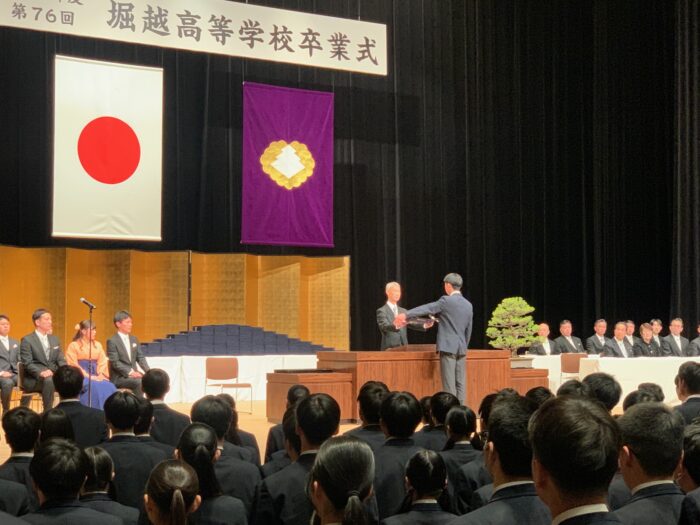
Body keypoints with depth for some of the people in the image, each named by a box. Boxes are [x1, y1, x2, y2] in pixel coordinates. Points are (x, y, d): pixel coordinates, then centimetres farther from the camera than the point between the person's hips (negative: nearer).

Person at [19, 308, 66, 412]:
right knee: (48, 380, -37)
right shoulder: (27, 340, -3)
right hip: (33, 379, -5)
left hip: (53, 376, 5)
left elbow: (61, 360, 13)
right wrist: (41, 372, -29)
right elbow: (27, 364, -11)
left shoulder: (54, 339, 17)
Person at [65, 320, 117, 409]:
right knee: (94, 387, -35)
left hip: (96, 376, 4)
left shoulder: (98, 345, 19)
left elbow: (103, 363, 11)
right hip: (81, 377, -4)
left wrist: (100, 375, -8)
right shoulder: (73, 346, 3)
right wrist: (88, 376, -15)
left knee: (109, 387, -26)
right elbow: (73, 365, -5)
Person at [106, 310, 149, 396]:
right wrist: (130, 372, -24)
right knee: (139, 382, -32)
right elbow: (115, 362, -14)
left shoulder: (134, 339, 15)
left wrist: (148, 371, -7)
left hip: (134, 373, 7)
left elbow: (140, 357, 11)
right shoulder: (112, 341, -7)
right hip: (119, 377, -7)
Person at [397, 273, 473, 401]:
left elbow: (427, 309, -12)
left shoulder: (446, 301, -8)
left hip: (448, 347, -6)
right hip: (462, 348, 6)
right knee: (460, 383, 6)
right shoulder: (468, 305, 12)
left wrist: (406, 315, -11)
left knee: (449, 383, -6)